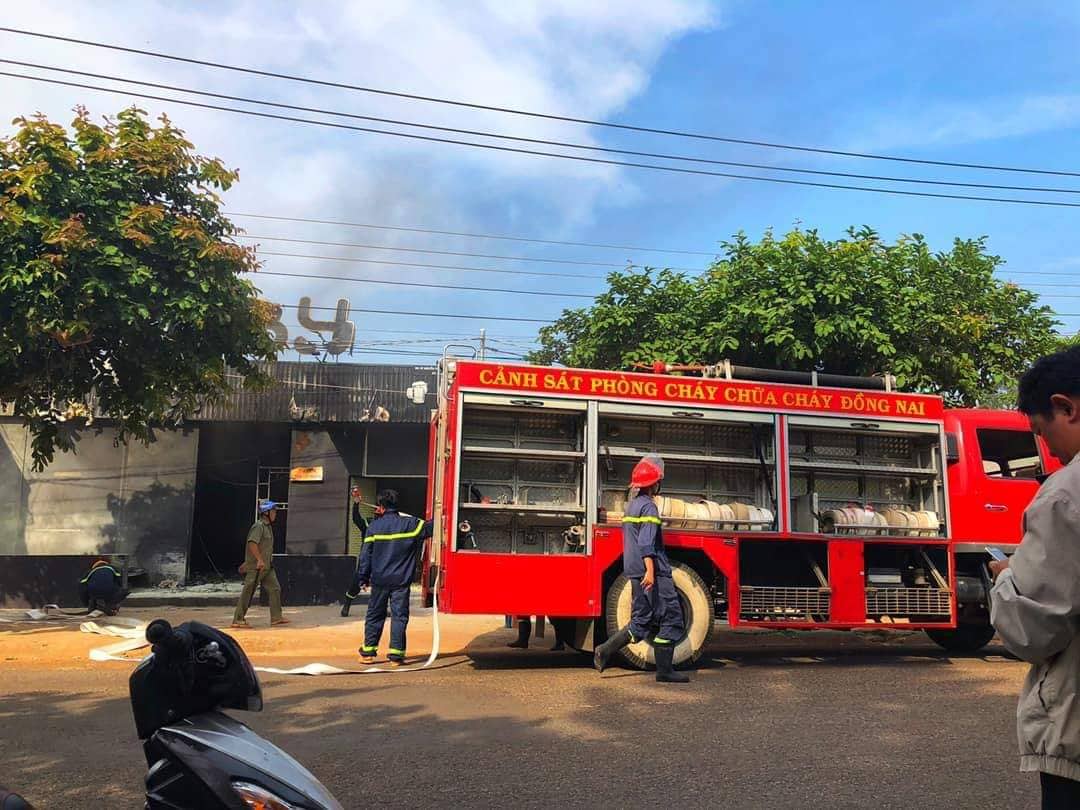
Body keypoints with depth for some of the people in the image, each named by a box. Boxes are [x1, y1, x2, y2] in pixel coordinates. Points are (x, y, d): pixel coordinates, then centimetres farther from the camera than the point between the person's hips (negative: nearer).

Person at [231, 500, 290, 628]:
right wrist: (259, 560, -30)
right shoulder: (258, 526, -14)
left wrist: (269, 561, 19)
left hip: (267, 566, 10)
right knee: (248, 592, -4)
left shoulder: (268, 526, 16)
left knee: (275, 589, 8)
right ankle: (238, 620, 2)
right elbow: (252, 543, -26)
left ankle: (276, 617, 12)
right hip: (256, 566, -10)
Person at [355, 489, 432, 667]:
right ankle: (396, 655, 1)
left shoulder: (374, 526, -2)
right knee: (399, 616, 3)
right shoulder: (410, 524, -4)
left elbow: (366, 554, 1)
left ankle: (368, 652, 17)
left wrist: (363, 578, 7)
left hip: (379, 579, 1)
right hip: (401, 580, -1)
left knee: (374, 614, 13)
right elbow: (429, 528, -1)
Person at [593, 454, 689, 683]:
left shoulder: (632, 505, 17)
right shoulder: (648, 506, -12)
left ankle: (605, 650, 2)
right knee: (672, 618, -1)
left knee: (641, 621, 12)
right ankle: (664, 670, 0)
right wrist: (650, 571, -25)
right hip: (654, 572, -9)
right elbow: (647, 543, -21)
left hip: (636, 572, 9)